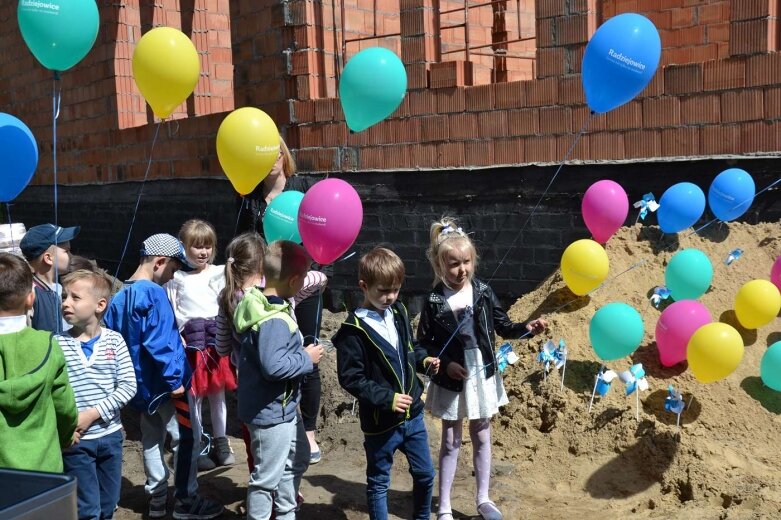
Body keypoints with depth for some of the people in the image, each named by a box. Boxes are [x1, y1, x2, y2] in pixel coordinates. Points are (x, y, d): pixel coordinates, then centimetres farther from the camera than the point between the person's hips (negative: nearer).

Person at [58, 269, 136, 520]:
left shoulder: (114, 341, -2)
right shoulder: (57, 344, -6)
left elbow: (128, 386, -6)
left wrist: (93, 414, -14)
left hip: (110, 435, 2)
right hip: (76, 440, -2)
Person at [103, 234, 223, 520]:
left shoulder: (119, 297, 7)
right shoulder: (154, 294, -20)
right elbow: (158, 342, -26)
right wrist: (174, 379, -21)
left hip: (142, 384, 8)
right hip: (166, 383, -8)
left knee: (151, 439, 17)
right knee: (188, 437, 4)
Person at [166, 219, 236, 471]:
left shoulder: (218, 273, 7)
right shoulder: (176, 278, 2)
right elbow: (170, 311, 0)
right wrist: (179, 336, -11)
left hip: (217, 340, 2)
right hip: (190, 342, -2)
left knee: (218, 392, 12)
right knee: (194, 396, 3)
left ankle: (220, 442, 24)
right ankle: (197, 448, 14)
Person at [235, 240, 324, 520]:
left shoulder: (260, 302, 2)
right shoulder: (274, 321, -29)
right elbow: (273, 366, -34)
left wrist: (301, 353, 9)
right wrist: (307, 358, -20)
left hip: (283, 408, 11)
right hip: (271, 412, -11)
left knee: (298, 459, 27)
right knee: (267, 476, 7)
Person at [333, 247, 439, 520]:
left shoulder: (399, 313, 2)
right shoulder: (354, 330, -18)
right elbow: (351, 378, -18)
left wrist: (425, 360, -2)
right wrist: (387, 398, -22)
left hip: (413, 414, 6)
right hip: (380, 422, -6)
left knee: (425, 473, 19)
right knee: (378, 482, 12)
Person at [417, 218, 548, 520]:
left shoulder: (483, 292, -6)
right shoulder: (434, 302, -12)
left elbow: (504, 327, 1)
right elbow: (423, 345, -6)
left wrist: (528, 328, -16)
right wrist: (445, 363, -18)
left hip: (483, 377, 2)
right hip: (452, 381, -2)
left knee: (482, 437, 14)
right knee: (451, 442, 9)